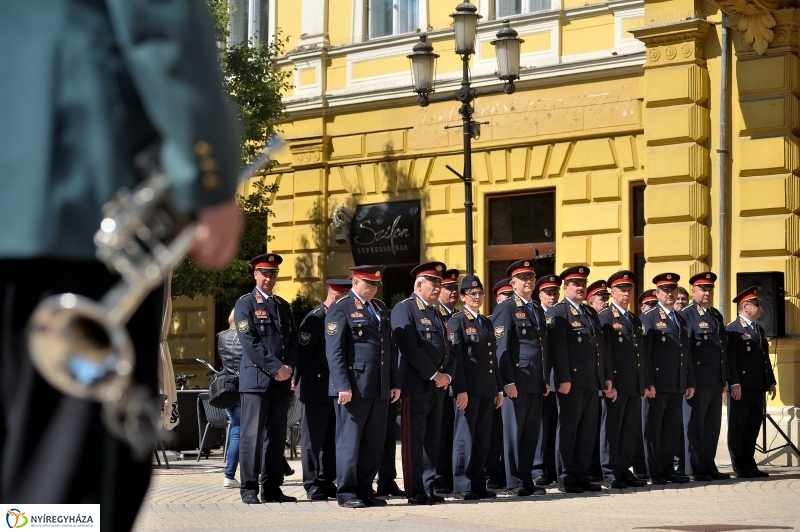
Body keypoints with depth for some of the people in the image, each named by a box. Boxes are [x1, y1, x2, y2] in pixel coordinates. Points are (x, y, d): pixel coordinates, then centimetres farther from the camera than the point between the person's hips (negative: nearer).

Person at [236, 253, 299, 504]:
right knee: (252, 434, -5)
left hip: (282, 380, 6)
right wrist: (276, 368, -14)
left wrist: (289, 367, -4)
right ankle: (249, 489, -1)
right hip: (256, 378, -6)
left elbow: (293, 340, 14)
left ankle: (272, 488, 10)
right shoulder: (245, 304, -1)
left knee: (276, 436, 6)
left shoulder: (283, 305, 19)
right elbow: (250, 343, -10)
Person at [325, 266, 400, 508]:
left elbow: (391, 348, 20)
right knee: (349, 440, -2)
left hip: (380, 388, 7)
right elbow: (334, 351, -11)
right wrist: (343, 386, -18)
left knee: (374, 443, 8)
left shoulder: (381, 308, 18)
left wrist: (395, 383, 14)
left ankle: (365, 489, 16)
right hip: (354, 387, -7)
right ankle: (346, 492, 4)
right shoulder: (341, 309, -4)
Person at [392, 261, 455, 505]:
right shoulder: (404, 309, -5)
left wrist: (448, 375, 1)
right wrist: (434, 374, -14)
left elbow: (447, 348, 19)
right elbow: (409, 348, -15)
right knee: (414, 440, -4)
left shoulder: (436, 313, 21)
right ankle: (415, 492, -2)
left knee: (433, 440, 9)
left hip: (438, 386, 8)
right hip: (416, 384, -8)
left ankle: (428, 488, 14)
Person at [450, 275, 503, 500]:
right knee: (465, 437, -4)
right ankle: (462, 486, 0)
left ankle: (479, 484, 13)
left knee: (483, 438, 8)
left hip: (487, 389, 7)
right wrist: (461, 390, -17)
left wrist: (499, 389, 16)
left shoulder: (487, 323, 18)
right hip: (469, 389, -7)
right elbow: (456, 357, -11)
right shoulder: (457, 322, -4)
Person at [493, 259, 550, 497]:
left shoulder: (539, 310, 19)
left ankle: (527, 479, 13)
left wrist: (546, 379, 16)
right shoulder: (505, 309, -4)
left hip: (536, 383, 7)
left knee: (531, 433, 8)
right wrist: (508, 382, -16)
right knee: (514, 432, -2)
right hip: (517, 381, -7)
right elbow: (501, 348, -9)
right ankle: (514, 482, 3)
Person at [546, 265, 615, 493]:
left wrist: (607, 378, 15)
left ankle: (582, 475, 14)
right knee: (568, 430, -2)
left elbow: (601, 346, 20)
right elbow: (558, 348, -13)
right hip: (572, 382, -7)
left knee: (588, 432, 8)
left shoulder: (591, 313, 19)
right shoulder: (557, 312, -5)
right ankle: (566, 479, 2)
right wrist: (563, 379, -19)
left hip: (593, 382, 7)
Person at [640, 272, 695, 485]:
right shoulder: (649, 318, -2)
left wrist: (690, 382, 14)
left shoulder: (681, 320, 19)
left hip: (678, 385, 6)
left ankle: (667, 469, 14)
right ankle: (654, 472, 3)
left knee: (673, 428, 8)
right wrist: (648, 383, -15)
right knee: (654, 428, -1)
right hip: (658, 384, -6)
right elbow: (644, 353, -8)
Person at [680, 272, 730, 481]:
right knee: (695, 425, -1)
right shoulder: (686, 315, -5)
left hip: (715, 383, 7)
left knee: (712, 425, 10)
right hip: (698, 381, -7)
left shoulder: (717, 315, 18)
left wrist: (724, 380, 16)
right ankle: (696, 469, 3)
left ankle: (709, 466, 17)